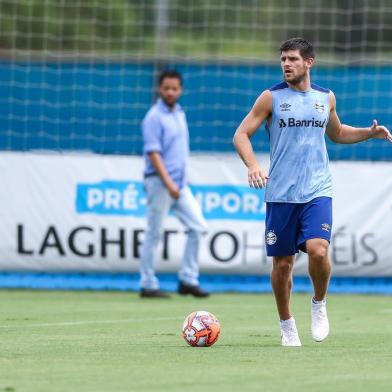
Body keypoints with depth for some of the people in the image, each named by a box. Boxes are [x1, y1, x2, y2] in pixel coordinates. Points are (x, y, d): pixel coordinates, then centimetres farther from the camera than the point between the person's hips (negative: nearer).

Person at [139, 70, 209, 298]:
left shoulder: (180, 114, 14)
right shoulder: (154, 117, -10)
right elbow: (153, 153, -17)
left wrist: (182, 180, 17)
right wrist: (168, 183, -23)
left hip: (180, 184, 8)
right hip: (160, 183, -8)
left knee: (198, 226, 1)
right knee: (154, 235, -2)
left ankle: (188, 280, 6)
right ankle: (148, 285, 4)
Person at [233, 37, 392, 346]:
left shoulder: (326, 98, 10)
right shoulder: (272, 97, 1)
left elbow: (336, 133, 28)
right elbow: (241, 135, -2)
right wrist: (253, 165, -20)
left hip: (317, 192, 1)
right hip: (281, 193, -1)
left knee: (318, 250, -21)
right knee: (282, 263, 3)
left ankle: (319, 304, 6)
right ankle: (287, 326, 22)